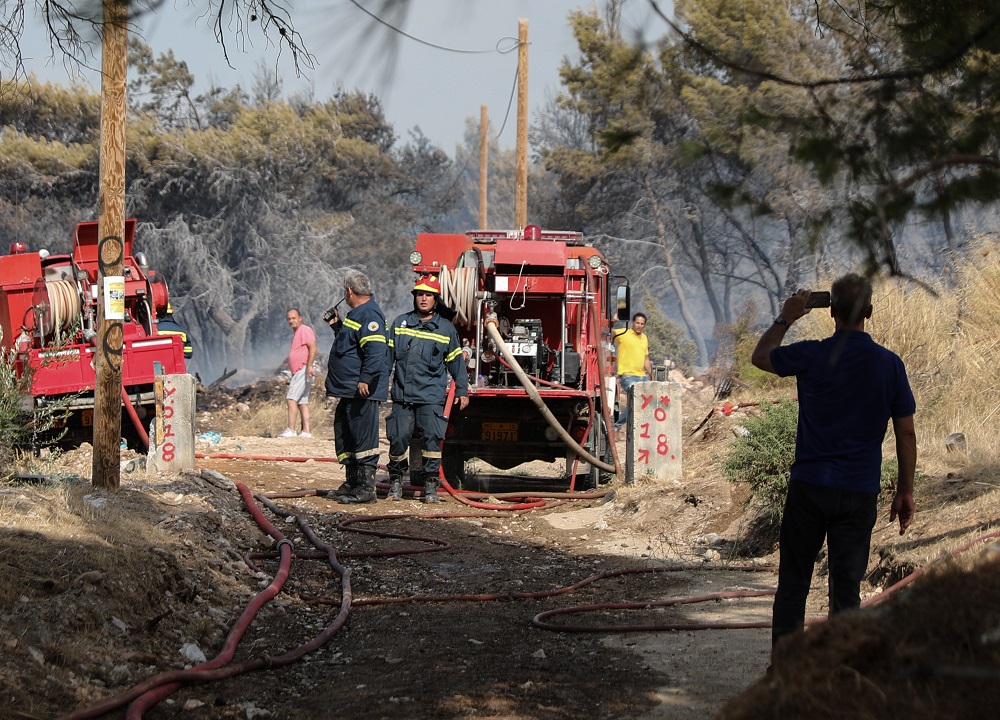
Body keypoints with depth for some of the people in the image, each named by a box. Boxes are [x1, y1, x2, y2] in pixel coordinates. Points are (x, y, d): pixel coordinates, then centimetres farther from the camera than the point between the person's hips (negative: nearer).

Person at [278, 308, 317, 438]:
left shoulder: (305, 330, -7)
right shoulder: (296, 333, 24)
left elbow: (313, 348, -19)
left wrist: (309, 366, -29)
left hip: (304, 370, -11)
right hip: (298, 372, 11)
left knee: (291, 398, -16)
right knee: (302, 402, 6)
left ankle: (290, 430, -20)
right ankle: (306, 431, 4)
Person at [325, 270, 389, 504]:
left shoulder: (369, 314, -15)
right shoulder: (358, 313, 20)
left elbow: (376, 350, -26)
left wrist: (365, 379, -30)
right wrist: (337, 325, 29)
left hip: (362, 391, -11)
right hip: (348, 392, 11)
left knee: (363, 438, -10)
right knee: (344, 435, 16)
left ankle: (366, 488, -10)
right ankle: (352, 483, 24)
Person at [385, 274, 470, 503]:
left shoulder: (446, 329, 8)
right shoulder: (400, 323, 10)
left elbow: (456, 362, 12)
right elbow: (388, 355, 13)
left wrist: (462, 390, 9)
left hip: (431, 396, -1)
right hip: (402, 395, 1)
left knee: (432, 438, -9)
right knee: (398, 438, -1)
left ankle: (431, 484, -2)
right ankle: (396, 480, 15)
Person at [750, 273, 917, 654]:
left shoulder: (811, 356, -6)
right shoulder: (889, 364, -3)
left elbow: (760, 356, 14)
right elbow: (906, 433, 2)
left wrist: (786, 318, 23)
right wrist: (905, 491, 11)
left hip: (809, 486, 0)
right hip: (860, 493, 1)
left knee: (792, 583, 9)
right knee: (846, 589, 5)